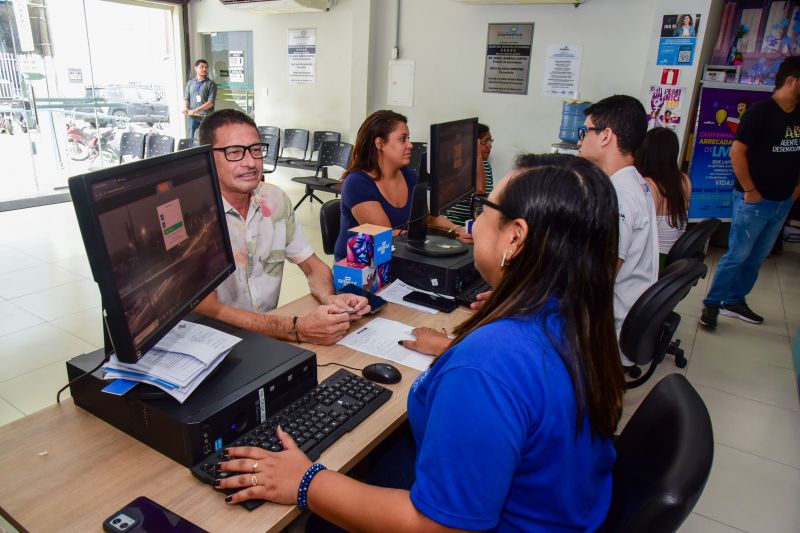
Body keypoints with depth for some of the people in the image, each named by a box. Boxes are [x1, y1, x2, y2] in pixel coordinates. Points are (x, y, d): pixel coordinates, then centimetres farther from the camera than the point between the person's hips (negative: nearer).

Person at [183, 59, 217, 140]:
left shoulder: (211, 83, 1)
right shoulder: (190, 83, 14)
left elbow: (211, 102, -7)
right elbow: (186, 98, 14)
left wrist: (195, 110, -15)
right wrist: (185, 108, -9)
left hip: (206, 117, -3)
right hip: (192, 116, 3)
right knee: (192, 138, 6)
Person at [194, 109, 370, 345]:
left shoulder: (275, 199, 1)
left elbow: (312, 264, 7)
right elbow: (204, 309, -23)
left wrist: (330, 298, -15)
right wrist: (297, 329, -31)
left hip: (271, 332, 6)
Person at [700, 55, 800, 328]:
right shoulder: (761, 111, -13)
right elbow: (737, 151, -15)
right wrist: (749, 190, -14)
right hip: (754, 201, -7)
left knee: (756, 258, 13)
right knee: (737, 255, -3)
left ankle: (735, 302, 25)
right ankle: (711, 304, 9)